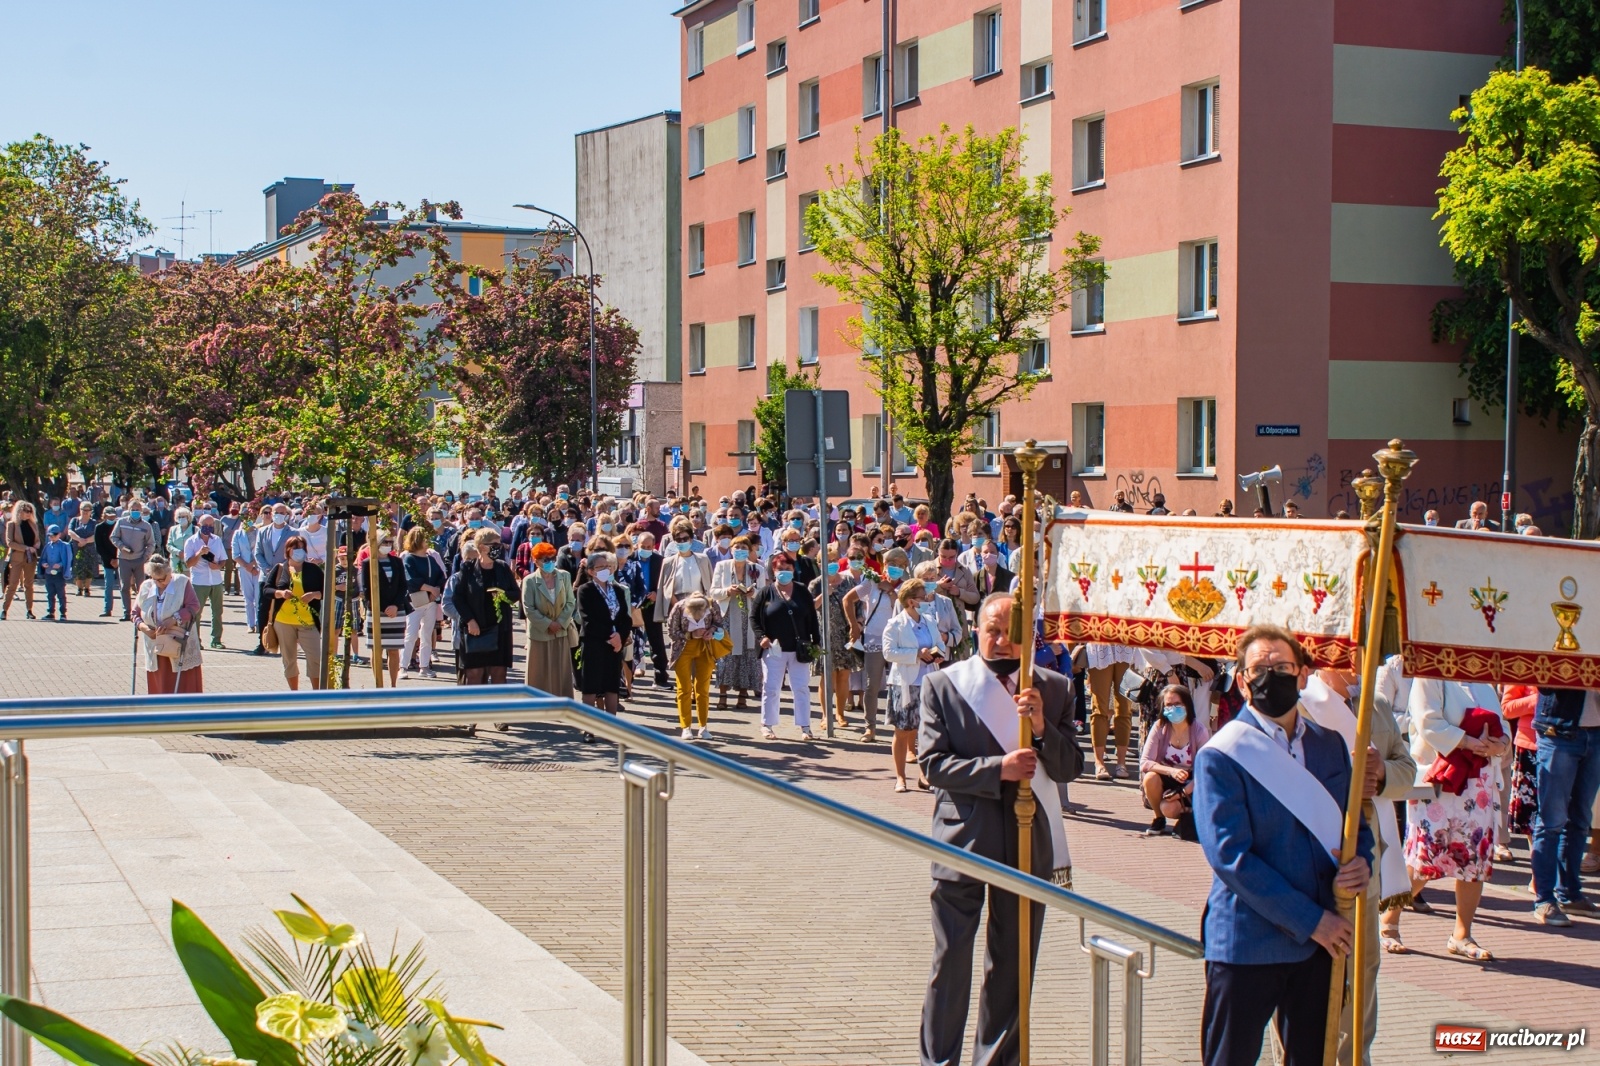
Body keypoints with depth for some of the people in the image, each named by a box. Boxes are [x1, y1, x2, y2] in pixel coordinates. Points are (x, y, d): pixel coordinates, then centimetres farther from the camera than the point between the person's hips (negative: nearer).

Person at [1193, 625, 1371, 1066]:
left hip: (1320, 939, 5)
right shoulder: (1220, 756, -8)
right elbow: (1230, 855, -15)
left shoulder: (1330, 745, 9)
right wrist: (1310, 920, -16)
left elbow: (1355, 822, 18)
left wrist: (1361, 861, -7)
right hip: (1247, 944, -5)